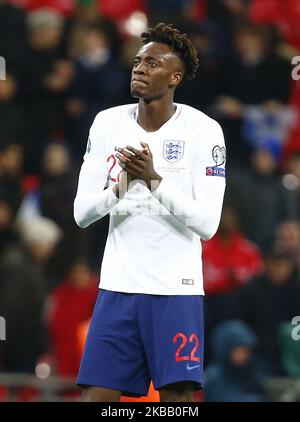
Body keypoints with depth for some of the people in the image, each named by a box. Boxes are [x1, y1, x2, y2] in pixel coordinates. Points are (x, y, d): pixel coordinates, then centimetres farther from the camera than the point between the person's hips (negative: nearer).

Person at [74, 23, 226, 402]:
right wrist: (121, 186, -17)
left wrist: (154, 179, -22)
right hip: (118, 285, 3)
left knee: (180, 395, -7)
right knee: (96, 394, -1)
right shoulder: (108, 123, 5)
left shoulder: (203, 130, -6)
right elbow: (81, 213, 2)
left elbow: (208, 224, -12)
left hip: (176, 289, -3)